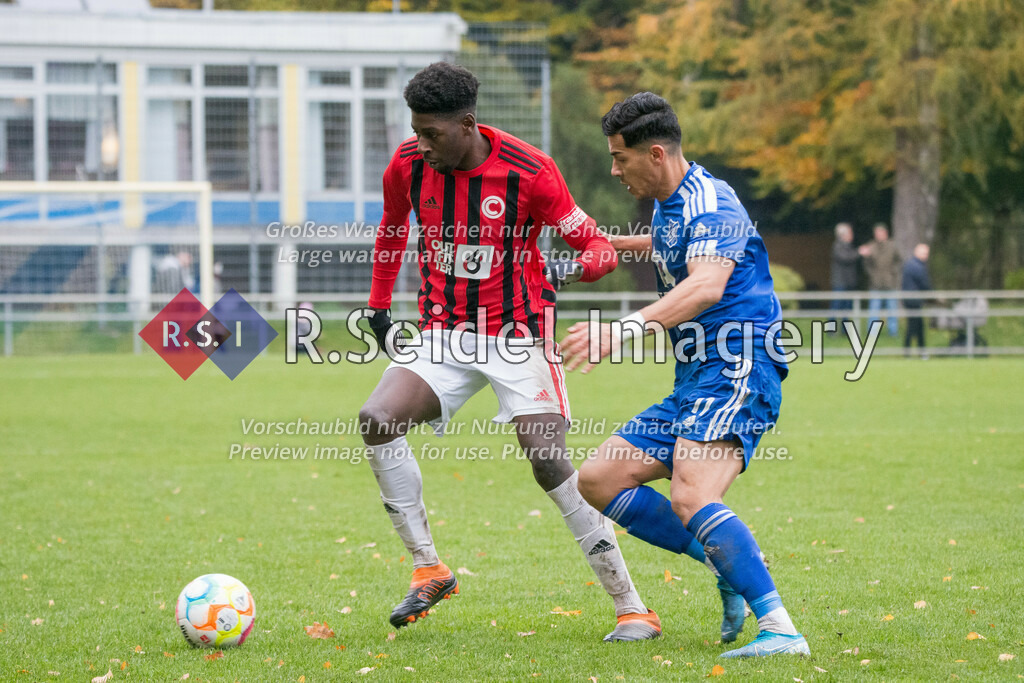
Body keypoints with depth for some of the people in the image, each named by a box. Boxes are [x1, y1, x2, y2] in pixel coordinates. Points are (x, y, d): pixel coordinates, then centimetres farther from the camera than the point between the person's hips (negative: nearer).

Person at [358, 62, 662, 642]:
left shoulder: (529, 171, -16)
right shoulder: (408, 165, -4)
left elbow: (600, 249, -10)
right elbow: (392, 230, 19)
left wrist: (573, 267, -32)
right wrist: (380, 306, 21)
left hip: (518, 334, -4)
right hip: (444, 332, 4)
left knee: (551, 463, -16)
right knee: (377, 420, -19)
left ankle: (632, 609, -8)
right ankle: (429, 571, -5)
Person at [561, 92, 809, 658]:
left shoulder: (709, 202, -14)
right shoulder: (668, 206, 17)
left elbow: (707, 286, -33)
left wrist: (624, 330, -42)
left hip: (736, 373, -10)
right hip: (694, 383, 10)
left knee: (691, 499, -30)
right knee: (598, 480, 7)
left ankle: (780, 630, -33)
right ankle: (730, 562, 5)